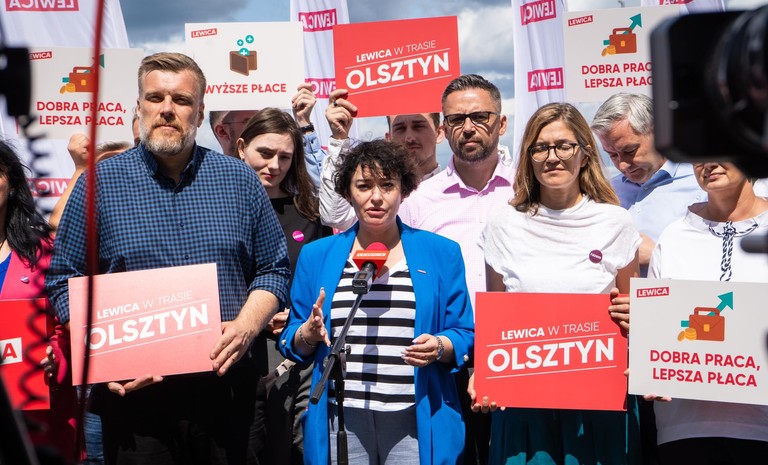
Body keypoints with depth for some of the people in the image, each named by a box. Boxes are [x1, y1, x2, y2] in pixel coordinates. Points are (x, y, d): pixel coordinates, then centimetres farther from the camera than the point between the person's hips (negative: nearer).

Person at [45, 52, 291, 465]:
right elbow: (64, 281, 2)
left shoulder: (239, 179, 7)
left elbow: (273, 269, 9)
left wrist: (245, 326, -10)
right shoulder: (100, 183, 2)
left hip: (228, 387, 2)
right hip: (135, 390, -1)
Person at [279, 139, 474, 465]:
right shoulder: (316, 256, 9)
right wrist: (308, 334, -10)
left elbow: (465, 337, 5)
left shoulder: (441, 254, 6)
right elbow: (294, 344, 11)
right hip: (340, 423, 1)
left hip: (416, 424, -1)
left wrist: (440, 347, -15)